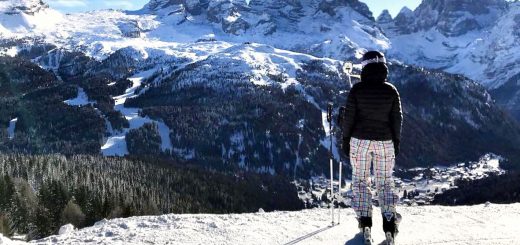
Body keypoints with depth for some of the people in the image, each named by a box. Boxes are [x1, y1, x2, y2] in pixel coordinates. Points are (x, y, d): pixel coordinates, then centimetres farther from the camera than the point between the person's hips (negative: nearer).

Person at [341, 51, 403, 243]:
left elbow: (349, 116, -5)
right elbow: (397, 119, 1)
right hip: (384, 141, 1)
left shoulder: (357, 90, -8)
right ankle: (389, 224, 6)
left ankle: (365, 221, 8)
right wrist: (396, 142, 11)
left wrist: (345, 139, 6)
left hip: (360, 140, -1)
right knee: (385, 182, 11)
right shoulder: (391, 91, -4)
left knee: (360, 180, 12)